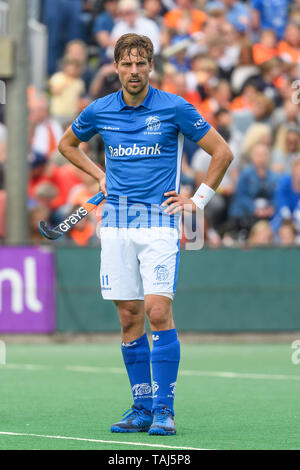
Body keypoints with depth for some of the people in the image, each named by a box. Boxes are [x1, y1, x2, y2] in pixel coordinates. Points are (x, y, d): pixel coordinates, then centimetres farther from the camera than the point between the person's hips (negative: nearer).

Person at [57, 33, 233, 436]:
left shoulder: (174, 108, -4)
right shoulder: (99, 111, 5)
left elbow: (222, 152, 3)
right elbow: (67, 144, 26)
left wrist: (199, 199, 1)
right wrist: (100, 175, 14)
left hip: (159, 222, -3)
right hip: (116, 224, 4)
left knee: (158, 311, -14)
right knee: (130, 317, 4)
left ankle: (164, 407, -9)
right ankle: (142, 407, 10)